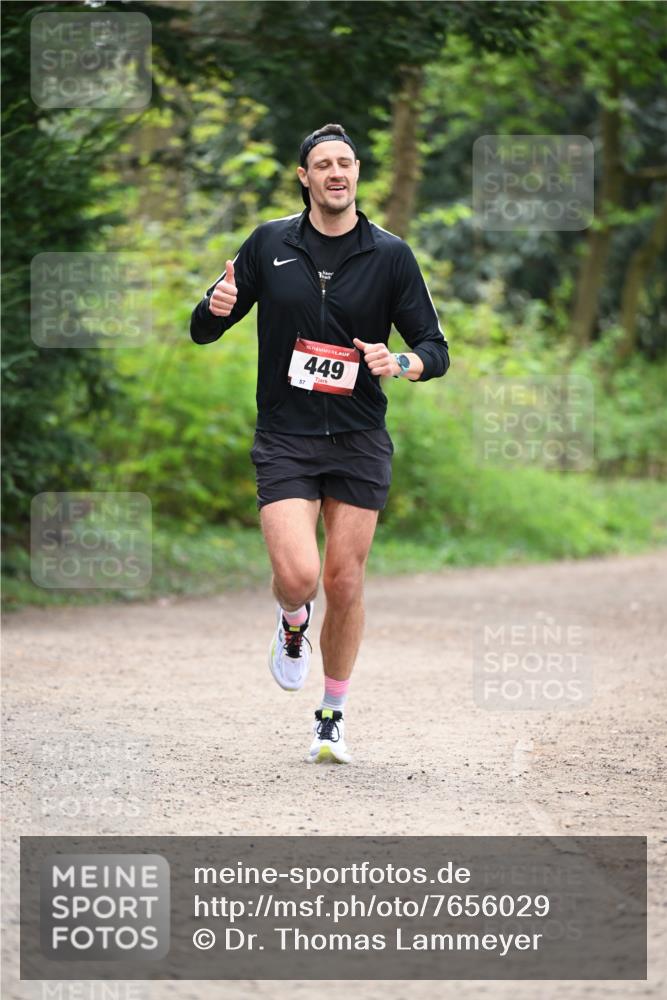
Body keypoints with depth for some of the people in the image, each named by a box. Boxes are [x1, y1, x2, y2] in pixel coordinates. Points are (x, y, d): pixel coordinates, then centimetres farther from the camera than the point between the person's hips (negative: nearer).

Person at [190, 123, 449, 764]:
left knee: (344, 583, 3)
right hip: (284, 439, -1)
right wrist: (215, 307, -16)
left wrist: (402, 363, -21)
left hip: (360, 442, 1)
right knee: (297, 575, -17)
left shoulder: (390, 255, 0)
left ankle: (332, 719, 20)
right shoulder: (269, 244, 2)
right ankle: (292, 625, 21)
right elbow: (204, 330, 8)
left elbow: (435, 349, 2)